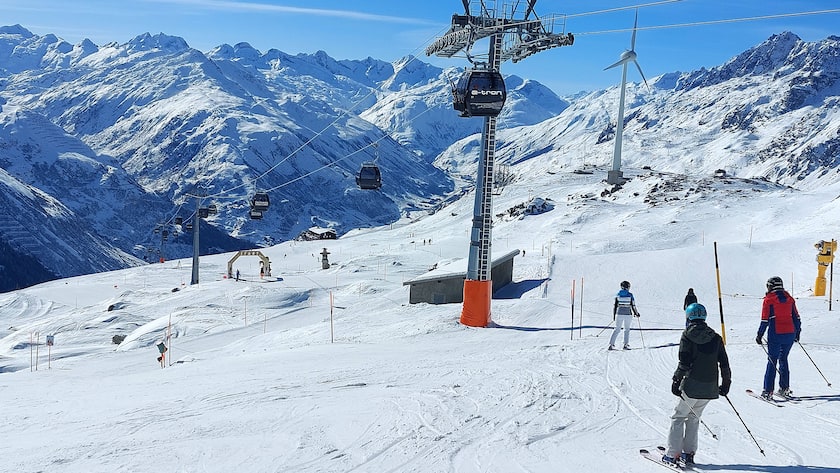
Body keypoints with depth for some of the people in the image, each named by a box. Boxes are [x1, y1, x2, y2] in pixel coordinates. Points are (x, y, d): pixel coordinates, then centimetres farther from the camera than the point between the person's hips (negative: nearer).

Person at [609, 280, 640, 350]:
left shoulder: (618, 295, 1)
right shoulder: (630, 295, -6)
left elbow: (615, 305, 4)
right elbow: (633, 305, -3)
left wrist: (614, 315, 13)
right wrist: (636, 313, 13)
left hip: (619, 314, 2)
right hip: (628, 314, -2)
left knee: (617, 329, 9)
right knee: (627, 329, 14)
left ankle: (611, 344, 0)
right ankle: (626, 344, 8)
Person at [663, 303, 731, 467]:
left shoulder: (687, 336, -7)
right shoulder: (715, 337, 6)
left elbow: (684, 362, -13)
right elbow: (724, 363, 7)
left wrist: (676, 381, -6)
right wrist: (726, 383, 17)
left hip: (692, 386, -5)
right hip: (710, 388, 5)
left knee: (679, 417, 6)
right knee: (693, 418, 18)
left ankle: (673, 454, 2)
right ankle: (688, 453, 17)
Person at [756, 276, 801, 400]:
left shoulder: (768, 299, -5)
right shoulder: (789, 298, 8)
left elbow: (765, 320, -8)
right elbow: (796, 317, 11)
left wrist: (760, 335, -1)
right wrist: (797, 332, 22)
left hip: (776, 334, -4)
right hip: (790, 333, 4)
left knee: (772, 361, 1)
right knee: (783, 359, 18)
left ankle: (768, 391, -2)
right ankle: (784, 388, 18)